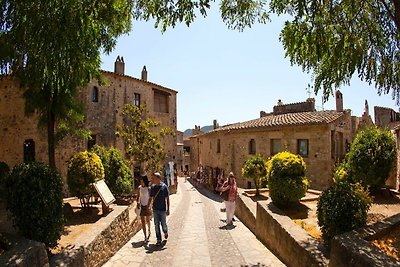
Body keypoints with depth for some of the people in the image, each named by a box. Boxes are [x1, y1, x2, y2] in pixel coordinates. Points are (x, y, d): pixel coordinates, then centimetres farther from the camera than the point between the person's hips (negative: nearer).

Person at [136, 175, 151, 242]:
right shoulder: (139, 188, -2)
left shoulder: (148, 188, -12)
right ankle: (145, 237, 8)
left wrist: (149, 206, -14)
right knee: (143, 222, 1)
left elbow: (150, 198, -10)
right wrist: (138, 202, -7)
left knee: (147, 220, 11)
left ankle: (149, 231, 41)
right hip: (141, 206, 2)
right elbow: (138, 196, 9)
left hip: (147, 206, -2)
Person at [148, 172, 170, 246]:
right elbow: (151, 198, 9)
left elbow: (167, 199, -6)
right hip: (155, 209, 3)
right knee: (156, 225, 5)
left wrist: (168, 209, -8)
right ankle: (159, 240, 15)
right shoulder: (152, 187, 1)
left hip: (162, 209, -3)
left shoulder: (164, 186, -10)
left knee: (163, 224, 8)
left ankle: (165, 232, 39)